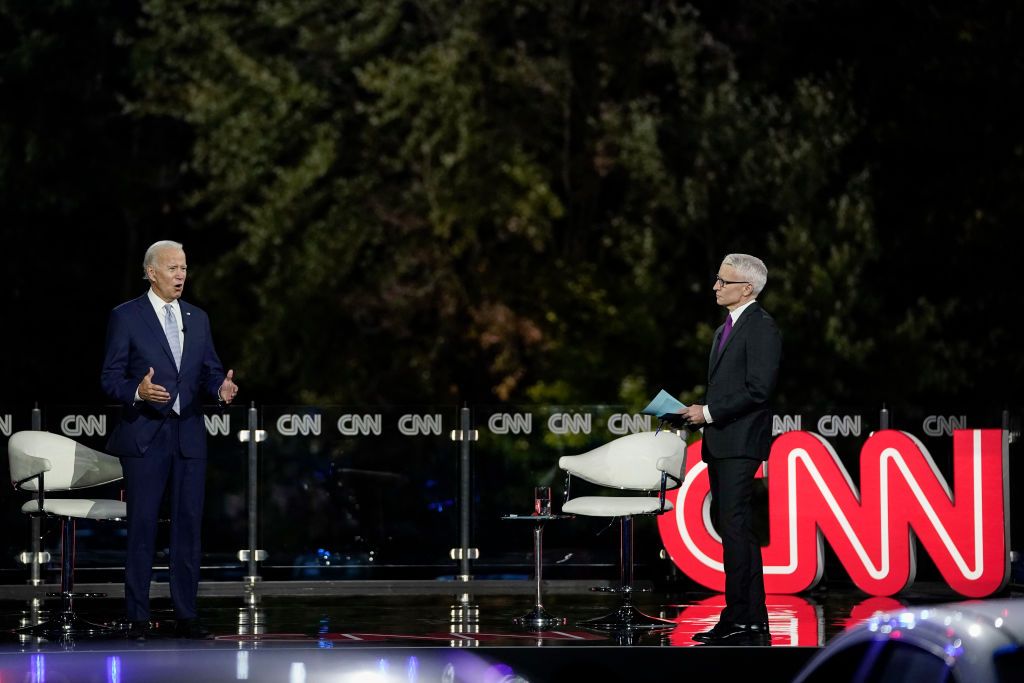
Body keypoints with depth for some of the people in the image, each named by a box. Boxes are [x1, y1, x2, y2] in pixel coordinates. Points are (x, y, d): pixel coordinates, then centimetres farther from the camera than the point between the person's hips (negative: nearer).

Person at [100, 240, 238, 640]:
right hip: (144, 437, -4)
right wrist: (138, 392, -24)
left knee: (188, 525, 5)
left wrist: (220, 387, -10)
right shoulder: (126, 317, -2)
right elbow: (110, 378, -5)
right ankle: (137, 617, 3)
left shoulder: (197, 319, 14)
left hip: (189, 437, 5)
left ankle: (185, 615, 10)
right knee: (142, 527, -2)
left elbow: (209, 371, 13)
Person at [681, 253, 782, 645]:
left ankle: (745, 621, -12)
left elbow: (758, 389, -18)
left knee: (736, 527, -13)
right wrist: (700, 415, 8)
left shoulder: (761, 327, -10)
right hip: (720, 443, 10)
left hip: (740, 442, -10)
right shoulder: (726, 329, 20)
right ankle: (745, 617, 15)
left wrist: (709, 412, -15)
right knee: (727, 525, 10)